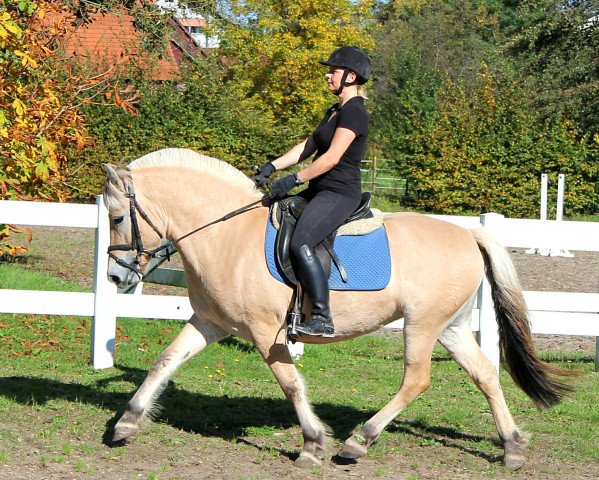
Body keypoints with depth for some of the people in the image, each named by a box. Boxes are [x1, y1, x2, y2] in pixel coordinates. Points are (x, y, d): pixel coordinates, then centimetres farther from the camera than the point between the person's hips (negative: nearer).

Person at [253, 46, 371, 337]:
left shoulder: (354, 112, -13)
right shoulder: (335, 111, 19)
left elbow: (332, 157, -20)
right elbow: (308, 147, 22)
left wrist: (294, 180, -18)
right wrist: (272, 167, 12)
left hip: (340, 194, -11)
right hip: (319, 192, 11)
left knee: (300, 244, -28)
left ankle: (322, 318, -29)